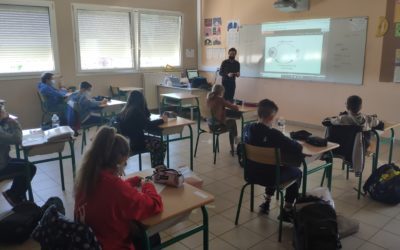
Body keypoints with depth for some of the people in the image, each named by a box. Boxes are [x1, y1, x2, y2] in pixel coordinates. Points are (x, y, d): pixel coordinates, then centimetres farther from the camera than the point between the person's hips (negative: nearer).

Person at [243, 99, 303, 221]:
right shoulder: (273, 134, -27)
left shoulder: (247, 129, -8)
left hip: (252, 173, 6)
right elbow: (298, 147, -22)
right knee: (296, 172, 21)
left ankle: (267, 202, 37)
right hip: (269, 177, -6)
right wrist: (286, 140, -2)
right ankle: (287, 210, 23)